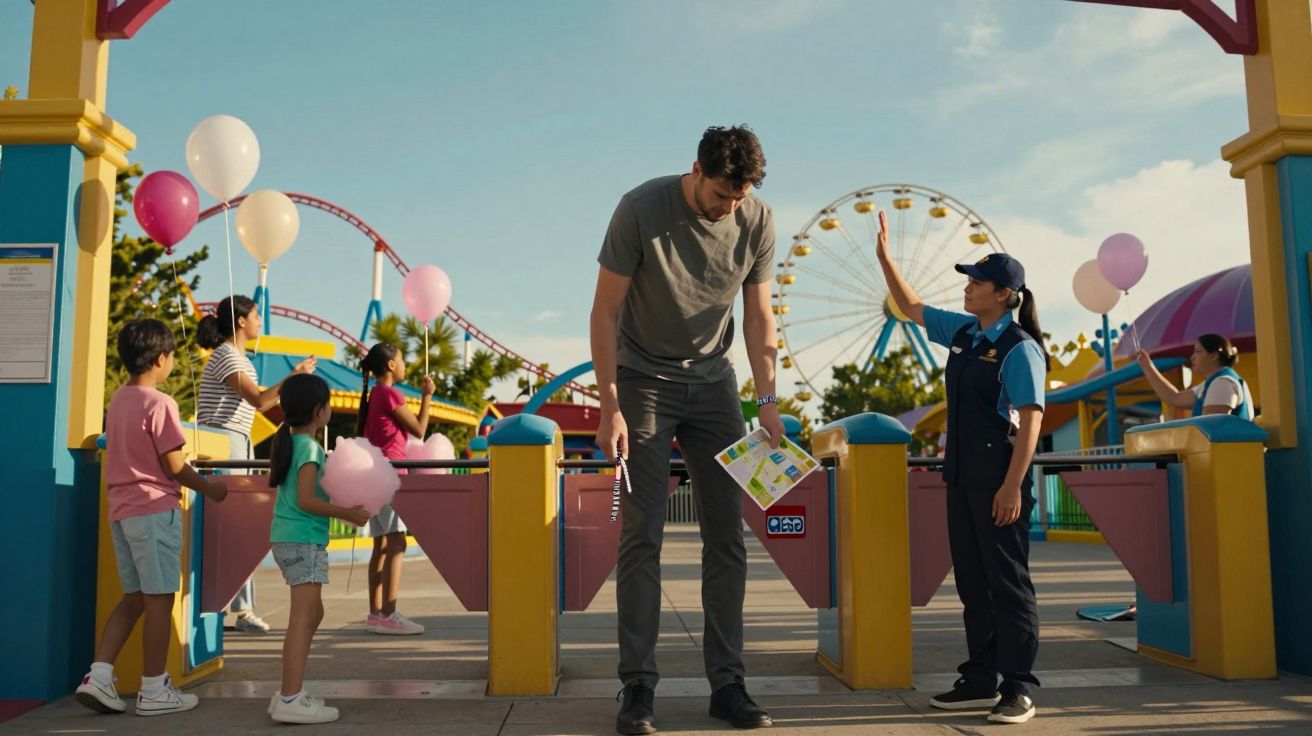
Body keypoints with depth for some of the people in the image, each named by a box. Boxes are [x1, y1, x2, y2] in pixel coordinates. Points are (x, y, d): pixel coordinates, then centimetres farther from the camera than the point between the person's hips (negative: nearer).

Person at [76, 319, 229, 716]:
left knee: (134, 597, 15)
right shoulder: (160, 403, -14)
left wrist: (188, 462, 26)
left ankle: (98, 675, 9)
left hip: (121, 511, 8)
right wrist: (210, 489, 1)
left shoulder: (117, 401, 11)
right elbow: (173, 466, -13)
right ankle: (154, 691, 6)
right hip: (154, 509, -8)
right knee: (159, 599, 0)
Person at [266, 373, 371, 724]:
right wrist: (347, 513, -14)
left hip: (289, 538, 10)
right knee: (303, 617, -11)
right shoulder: (310, 447, -15)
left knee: (312, 614, 17)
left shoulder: (289, 442, 12)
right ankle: (291, 699, -14)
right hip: (303, 540, -10)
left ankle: (290, 691, 21)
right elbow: (306, 500, -20)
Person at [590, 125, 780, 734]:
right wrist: (609, 407, -16)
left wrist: (767, 398, -8)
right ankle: (638, 686, 1)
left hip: (712, 381, 4)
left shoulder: (757, 221, -6)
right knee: (642, 535, -7)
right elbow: (605, 311, -12)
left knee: (726, 536, 0)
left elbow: (758, 316, 2)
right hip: (643, 379, -3)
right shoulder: (641, 210, -16)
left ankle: (727, 683, 9)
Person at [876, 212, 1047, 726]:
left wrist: (1013, 486, -20)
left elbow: (1030, 420, -15)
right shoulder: (962, 332, 11)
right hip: (962, 473, 8)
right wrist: (884, 256, 16)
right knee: (971, 579, 12)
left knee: (1007, 580, -2)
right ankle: (981, 681, 21)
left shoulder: (1019, 348, -11)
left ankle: (1019, 688, 7)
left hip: (999, 476, -8)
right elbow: (911, 307, 23)